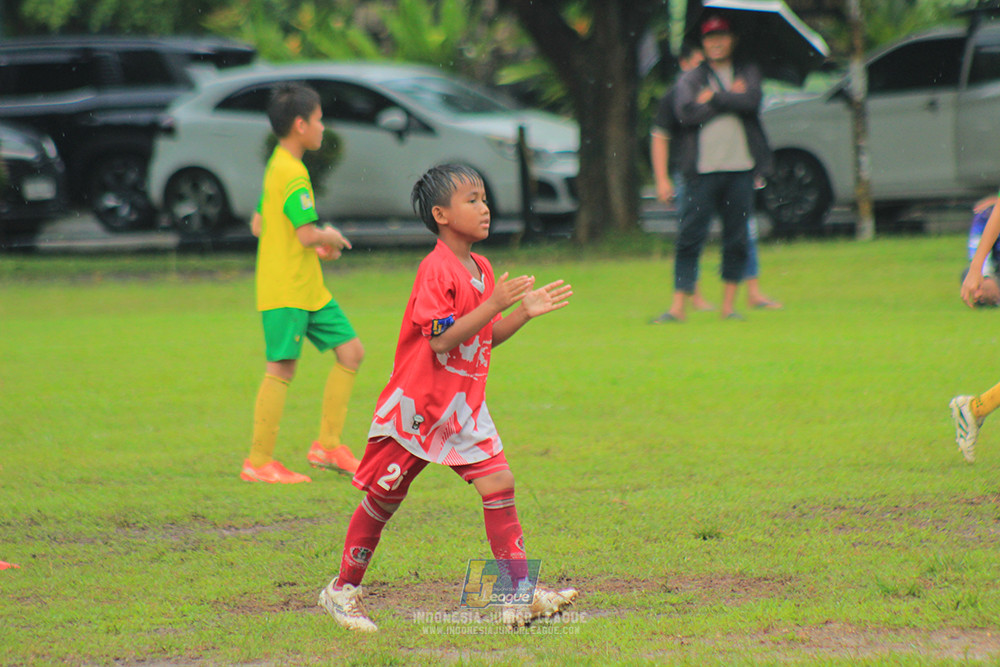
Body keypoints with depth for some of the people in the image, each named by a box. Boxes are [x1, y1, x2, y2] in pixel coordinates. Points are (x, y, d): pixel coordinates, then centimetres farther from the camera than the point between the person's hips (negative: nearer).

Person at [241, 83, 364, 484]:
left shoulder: (277, 167, 15)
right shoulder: (293, 175, -17)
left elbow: (259, 225, 23)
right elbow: (307, 234, -25)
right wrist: (331, 238, -4)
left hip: (308, 289, 10)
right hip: (285, 290, -10)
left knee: (350, 351, 9)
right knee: (282, 369, -8)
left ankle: (327, 445, 12)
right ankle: (258, 463, -4)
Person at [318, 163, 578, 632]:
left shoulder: (481, 268, 9)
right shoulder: (436, 270, -18)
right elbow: (442, 339, -25)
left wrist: (525, 311, 4)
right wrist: (494, 304, -27)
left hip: (463, 408, 7)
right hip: (418, 404, -7)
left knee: (498, 483, -7)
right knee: (383, 497, 5)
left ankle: (521, 593, -9)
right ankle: (343, 590, 21)